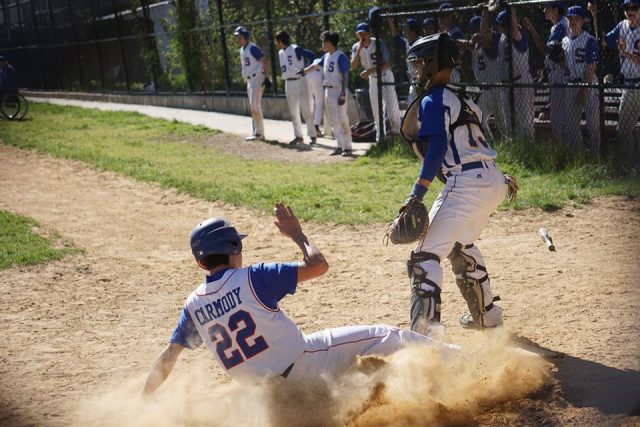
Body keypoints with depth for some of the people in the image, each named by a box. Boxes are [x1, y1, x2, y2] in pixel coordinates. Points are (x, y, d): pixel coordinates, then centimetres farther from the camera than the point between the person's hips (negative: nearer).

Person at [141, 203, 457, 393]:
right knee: (383, 337, 8)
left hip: (266, 390, 6)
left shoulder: (193, 305, 1)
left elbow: (167, 358, 1)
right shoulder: (251, 278, -15)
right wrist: (296, 234, 2)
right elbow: (318, 265, -14)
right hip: (306, 362, -6)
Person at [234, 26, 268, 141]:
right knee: (253, 106, 10)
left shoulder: (252, 48, -14)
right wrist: (245, 78, 17)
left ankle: (259, 133, -7)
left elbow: (264, 61, -18)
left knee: (255, 106, -12)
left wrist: (265, 77, -21)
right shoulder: (242, 50, 14)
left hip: (257, 79, -10)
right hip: (249, 80, 10)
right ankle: (259, 133, 14)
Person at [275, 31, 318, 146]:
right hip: (288, 84, 8)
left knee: (305, 110, -7)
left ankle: (312, 136, -2)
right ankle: (298, 136, 16)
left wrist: (305, 69, -21)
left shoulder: (295, 49, -13)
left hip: (299, 82, -8)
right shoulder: (280, 53, 12)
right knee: (293, 112, 10)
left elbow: (312, 56, -19)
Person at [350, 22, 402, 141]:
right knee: (376, 110, 7)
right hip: (372, 79, 4)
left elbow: (387, 63, -22)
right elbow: (353, 66, -17)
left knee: (391, 106, -10)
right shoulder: (356, 47, -7)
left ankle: (396, 131, 6)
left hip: (385, 77, -4)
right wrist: (359, 49, -25)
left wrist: (369, 71, -29)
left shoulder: (378, 43, -19)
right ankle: (379, 135, 16)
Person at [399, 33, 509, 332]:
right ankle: (486, 313, 40)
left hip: (466, 185, -10)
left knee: (425, 256, -10)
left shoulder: (433, 100, -5)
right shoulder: (462, 99, 22)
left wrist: (417, 194, -22)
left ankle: (425, 330, -22)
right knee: (460, 244, 32)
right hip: (494, 182, 10)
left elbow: (438, 148, -17)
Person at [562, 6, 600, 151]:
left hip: (588, 85, -6)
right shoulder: (565, 41, 10)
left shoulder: (589, 41, -9)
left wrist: (583, 91, -14)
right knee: (570, 123, 9)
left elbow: (591, 69, -12)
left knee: (592, 123, -2)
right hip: (571, 85, 6)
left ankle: (595, 153, 6)